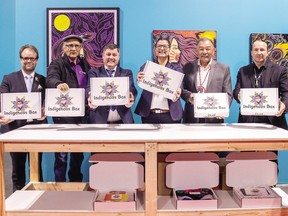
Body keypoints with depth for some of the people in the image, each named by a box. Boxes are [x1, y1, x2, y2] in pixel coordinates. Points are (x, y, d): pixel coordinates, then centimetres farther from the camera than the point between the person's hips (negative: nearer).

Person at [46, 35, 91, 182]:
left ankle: (76, 184, 32)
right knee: (61, 155, 1)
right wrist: (59, 84, -45)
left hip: (81, 115, 5)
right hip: (63, 116, -5)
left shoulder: (85, 64, 13)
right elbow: (51, 79, -23)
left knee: (78, 154, 16)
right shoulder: (57, 64, -3)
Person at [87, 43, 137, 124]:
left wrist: (130, 99, -30)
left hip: (123, 119, 1)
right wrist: (91, 99, -33)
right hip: (99, 119, -1)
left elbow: (131, 89, -5)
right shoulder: (94, 72, 8)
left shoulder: (127, 73, 11)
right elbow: (90, 89, -8)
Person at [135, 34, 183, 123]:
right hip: (149, 114, 1)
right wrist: (139, 79, -30)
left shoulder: (176, 68, 9)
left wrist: (177, 92, -28)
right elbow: (141, 80, -5)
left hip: (170, 114, 0)